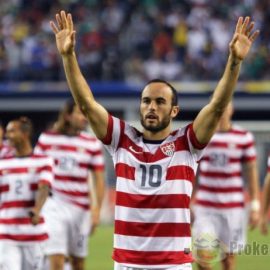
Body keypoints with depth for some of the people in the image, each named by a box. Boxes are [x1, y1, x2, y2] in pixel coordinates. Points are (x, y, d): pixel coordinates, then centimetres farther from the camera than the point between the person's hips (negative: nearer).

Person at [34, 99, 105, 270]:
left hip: (80, 209, 2)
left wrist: (96, 210, -7)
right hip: (54, 205, -1)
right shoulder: (46, 139, 3)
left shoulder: (93, 144, 3)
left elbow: (99, 180, 3)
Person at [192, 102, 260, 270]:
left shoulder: (244, 138, 0)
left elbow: (252, 173, 4)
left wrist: (255, 206, -1)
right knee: (203, 255, -11)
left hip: (233, 207, 0)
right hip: (205, 207, 0)